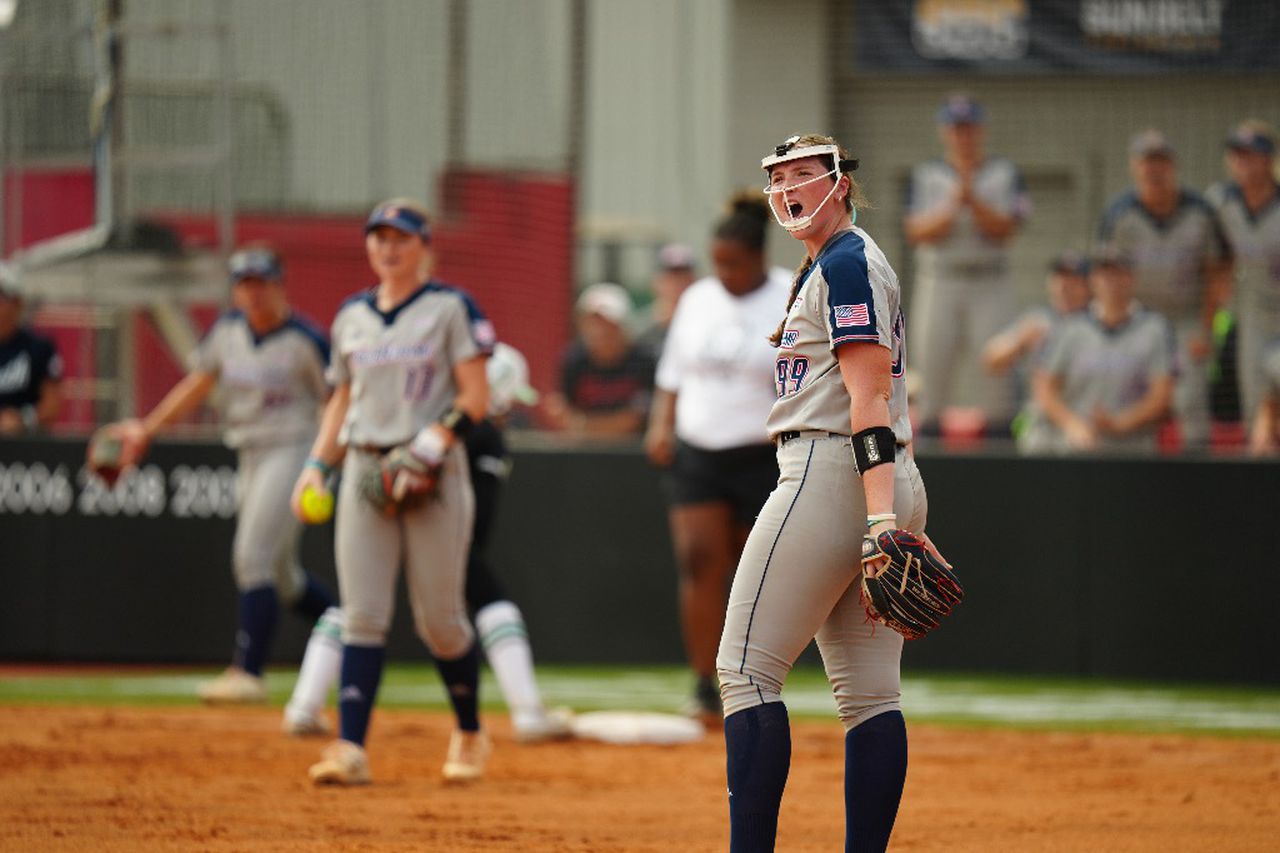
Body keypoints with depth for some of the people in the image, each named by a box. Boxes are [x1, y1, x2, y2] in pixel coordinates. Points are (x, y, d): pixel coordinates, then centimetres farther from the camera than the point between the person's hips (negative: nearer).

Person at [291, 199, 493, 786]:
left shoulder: (450, 309, -1)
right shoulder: (352, 317, 15)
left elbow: (475, 397, -5)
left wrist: (431, 445, -18)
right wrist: (317, 463, 8)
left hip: (433, 474, -4)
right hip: (364, 471, 4)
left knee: (440, 620, 1)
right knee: (361, 615, -5)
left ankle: (470, 735, 22)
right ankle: (350, 748, -12)